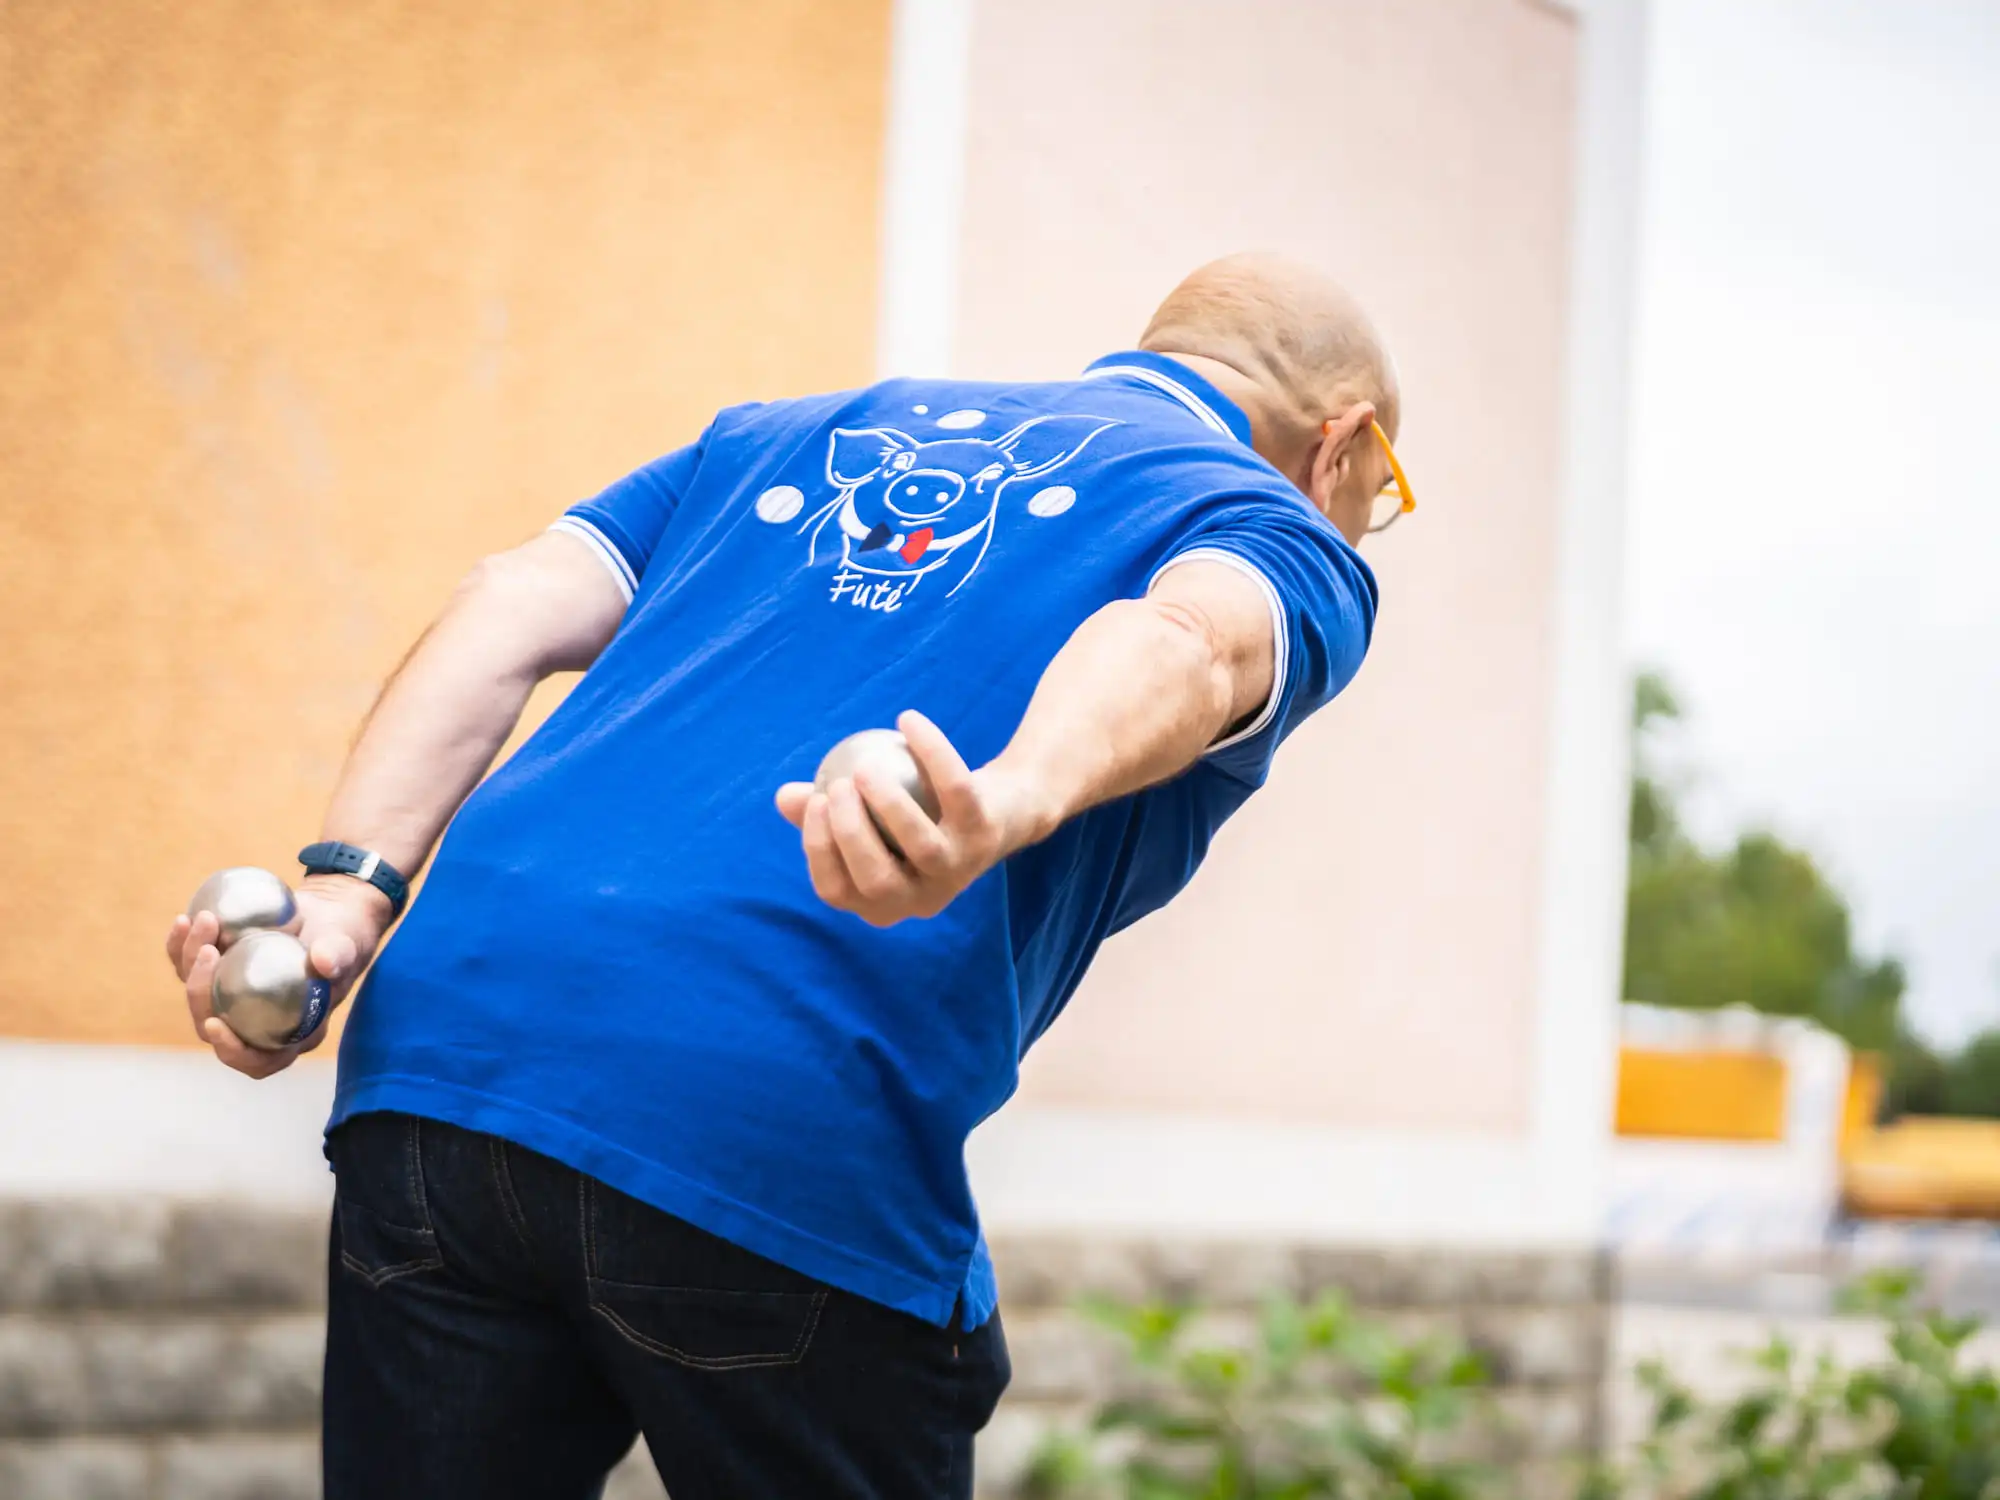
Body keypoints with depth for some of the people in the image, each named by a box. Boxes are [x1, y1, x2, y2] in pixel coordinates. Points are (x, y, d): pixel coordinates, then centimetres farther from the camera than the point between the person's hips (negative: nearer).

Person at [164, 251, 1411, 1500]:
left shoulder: (808, 432, 30)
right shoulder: (1279, 528, 14)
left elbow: (514, 608, 15)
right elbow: (1184, 641, -11)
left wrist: (347, 891, 4)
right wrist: (1013, 802, -31)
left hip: (435, 1054, 5)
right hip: (786, 1158, -4)